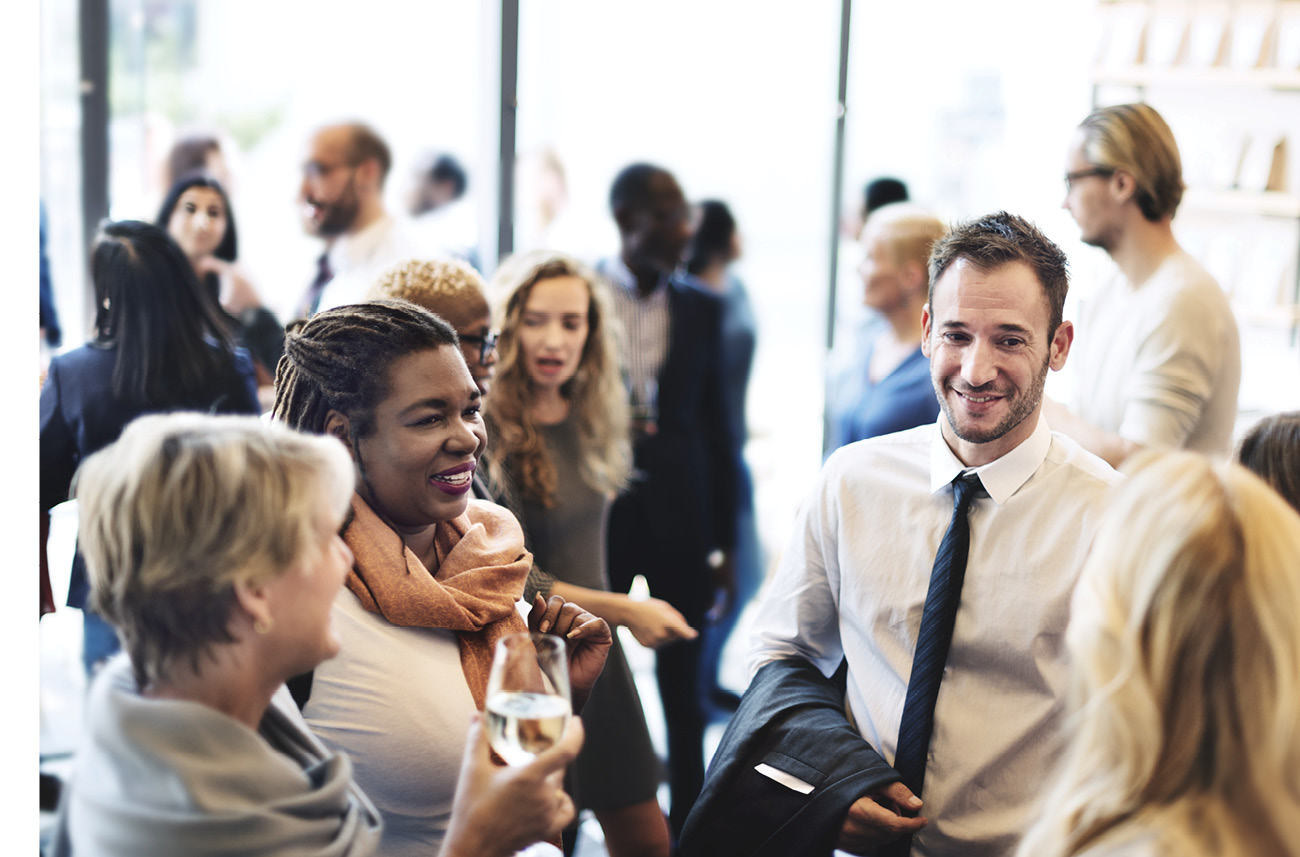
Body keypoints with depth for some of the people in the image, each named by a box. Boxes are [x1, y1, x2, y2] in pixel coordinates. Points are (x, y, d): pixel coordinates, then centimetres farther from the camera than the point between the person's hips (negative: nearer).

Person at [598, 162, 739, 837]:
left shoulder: (702, 309, 5)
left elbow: (715, 425, 7)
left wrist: (723, 542, 5)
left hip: (678, 520, 2)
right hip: (595, 513, -2)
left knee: (682, 692, 8)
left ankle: (687, 827, 18)